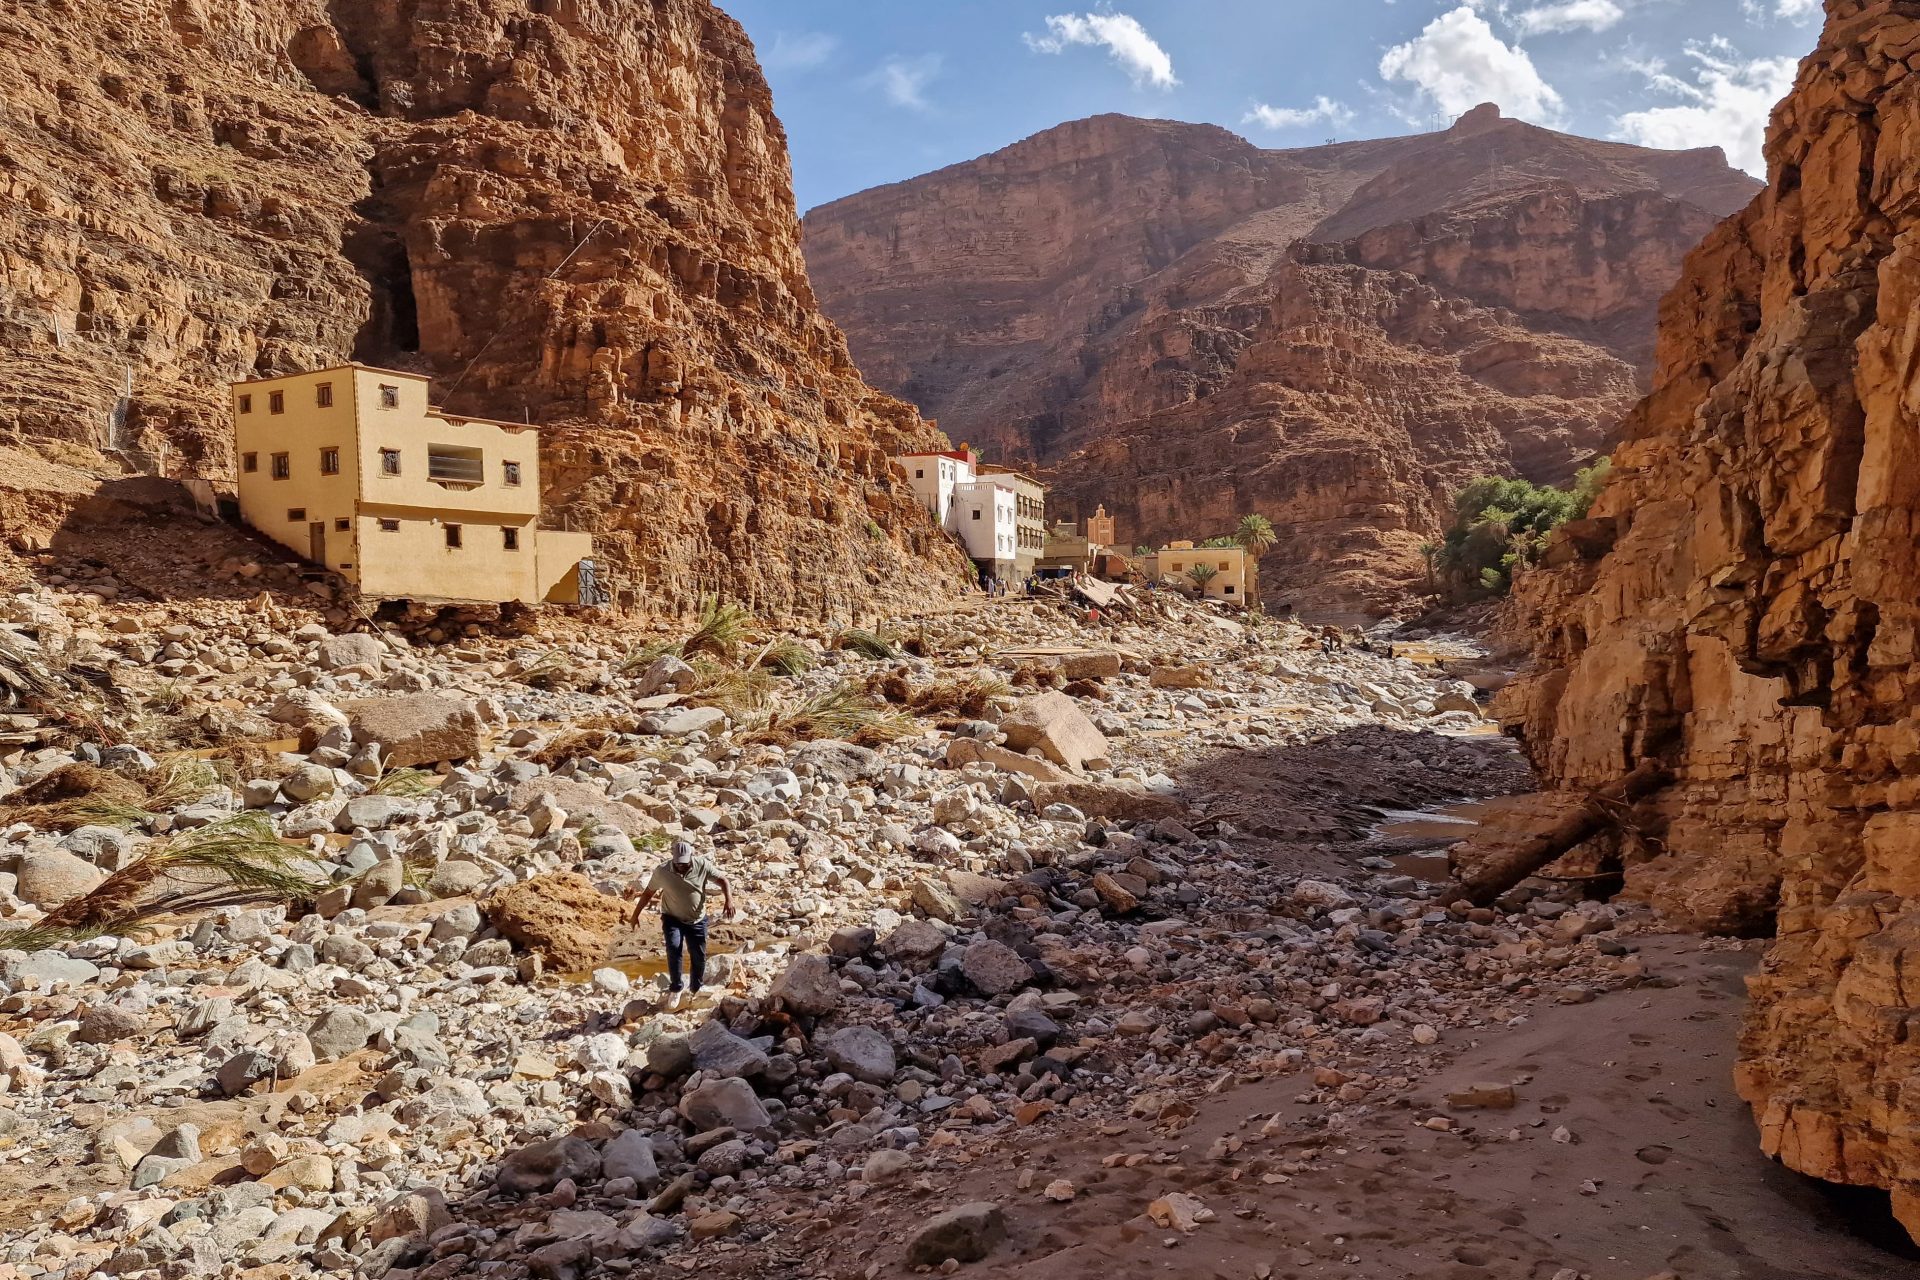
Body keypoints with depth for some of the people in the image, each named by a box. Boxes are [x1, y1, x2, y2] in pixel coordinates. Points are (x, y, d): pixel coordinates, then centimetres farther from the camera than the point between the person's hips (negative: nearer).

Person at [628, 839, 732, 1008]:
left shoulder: (703, 865, -16)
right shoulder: (662, 871, -16)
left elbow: (722, 880, -11)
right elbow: (649, 892, -1)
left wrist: (729, 900, -28)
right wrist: (636, 913, 5)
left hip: (697, 920, 1)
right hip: (672, 919, -1)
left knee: (699, 956, 5)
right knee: (673, 948, -26)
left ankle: (696, 990, 29)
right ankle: (675, 988, -10)